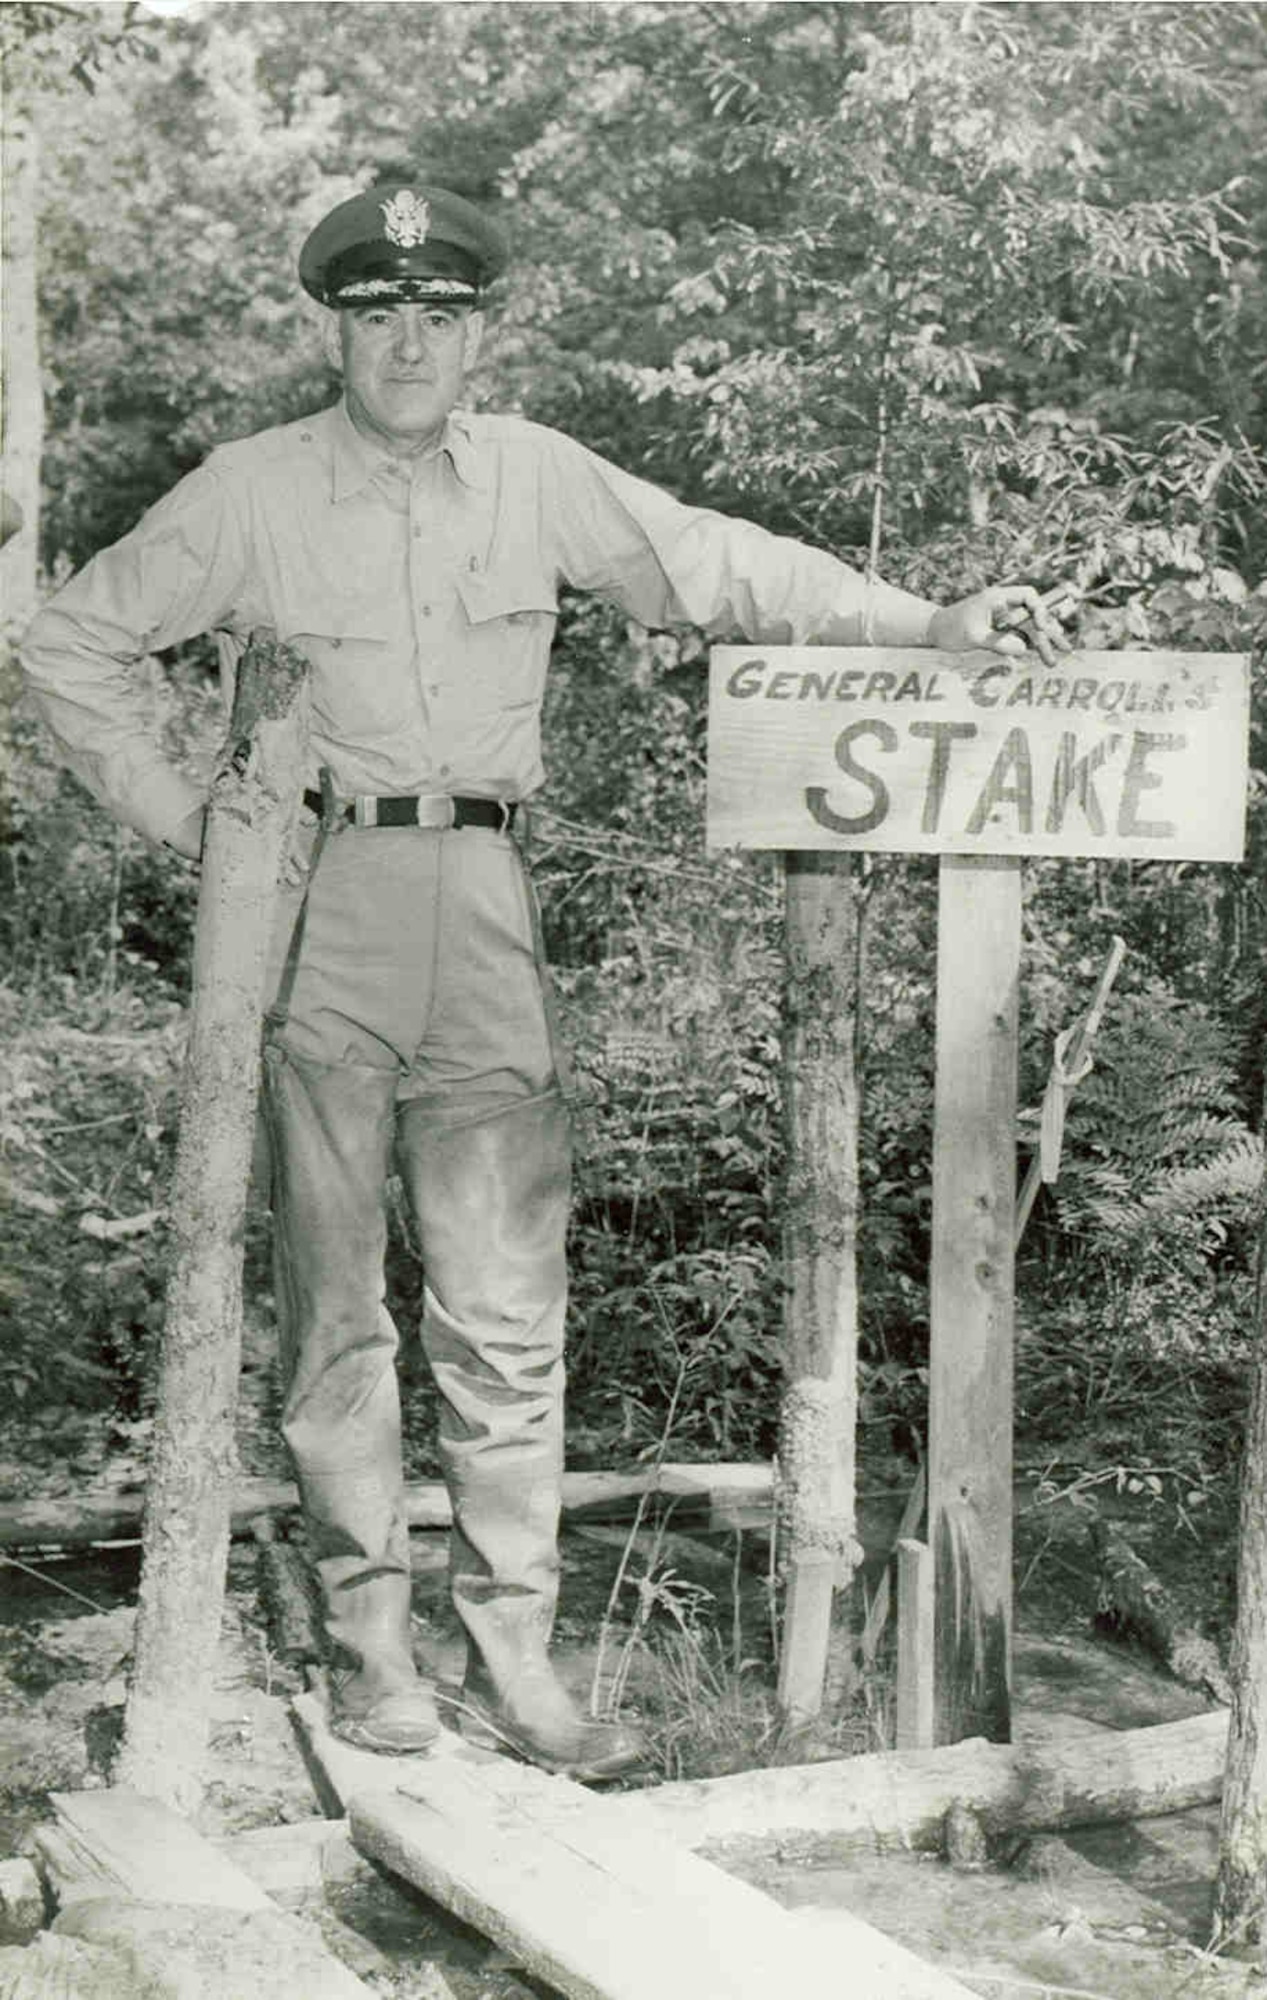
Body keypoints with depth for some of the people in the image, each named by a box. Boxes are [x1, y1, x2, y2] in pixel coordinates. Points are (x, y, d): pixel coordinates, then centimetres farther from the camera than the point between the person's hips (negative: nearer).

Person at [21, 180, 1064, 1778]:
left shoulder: (536, 480, 9)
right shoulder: (252, 493, 4)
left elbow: (713, 565, 9)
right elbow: (71, 644, 11)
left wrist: (925, 625, 1)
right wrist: (175, 816, 3)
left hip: (484, 900, 2)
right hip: (318, 914, -1)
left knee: (509, 1300, -1)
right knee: (334, 1297, 3)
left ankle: (510, 1655, 7)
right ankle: (367, 1638, 15)